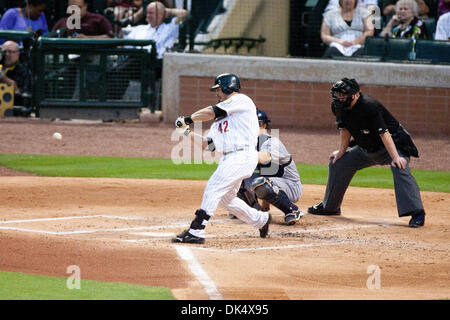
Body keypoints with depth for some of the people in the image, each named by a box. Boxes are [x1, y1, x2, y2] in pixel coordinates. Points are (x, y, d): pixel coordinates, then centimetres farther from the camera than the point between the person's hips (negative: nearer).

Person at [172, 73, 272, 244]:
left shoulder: (241, 100, -4)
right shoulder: (222, 114, 23)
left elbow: (211, 112, -13)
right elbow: (209, 143, 17)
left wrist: (187, 120, -6)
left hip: (243, 155, -10)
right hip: (228, 158, 10)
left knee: (213, 188, -18)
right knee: (226, 198, 14)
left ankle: (196, 231, -21)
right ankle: (261, 219, 31)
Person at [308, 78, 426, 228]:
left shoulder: (369, 107, -32)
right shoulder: (338, 107, -10)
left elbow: (384, 134, -35)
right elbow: (345, 129, 8)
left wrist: (395, 157, -42)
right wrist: (342, 151, 8)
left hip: (393, 144, -8)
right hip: (367, 148, 8)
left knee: (400, 169, -34)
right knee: (338, 163, 9)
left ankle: (416, 213, -40)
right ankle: (329, 207, 27)